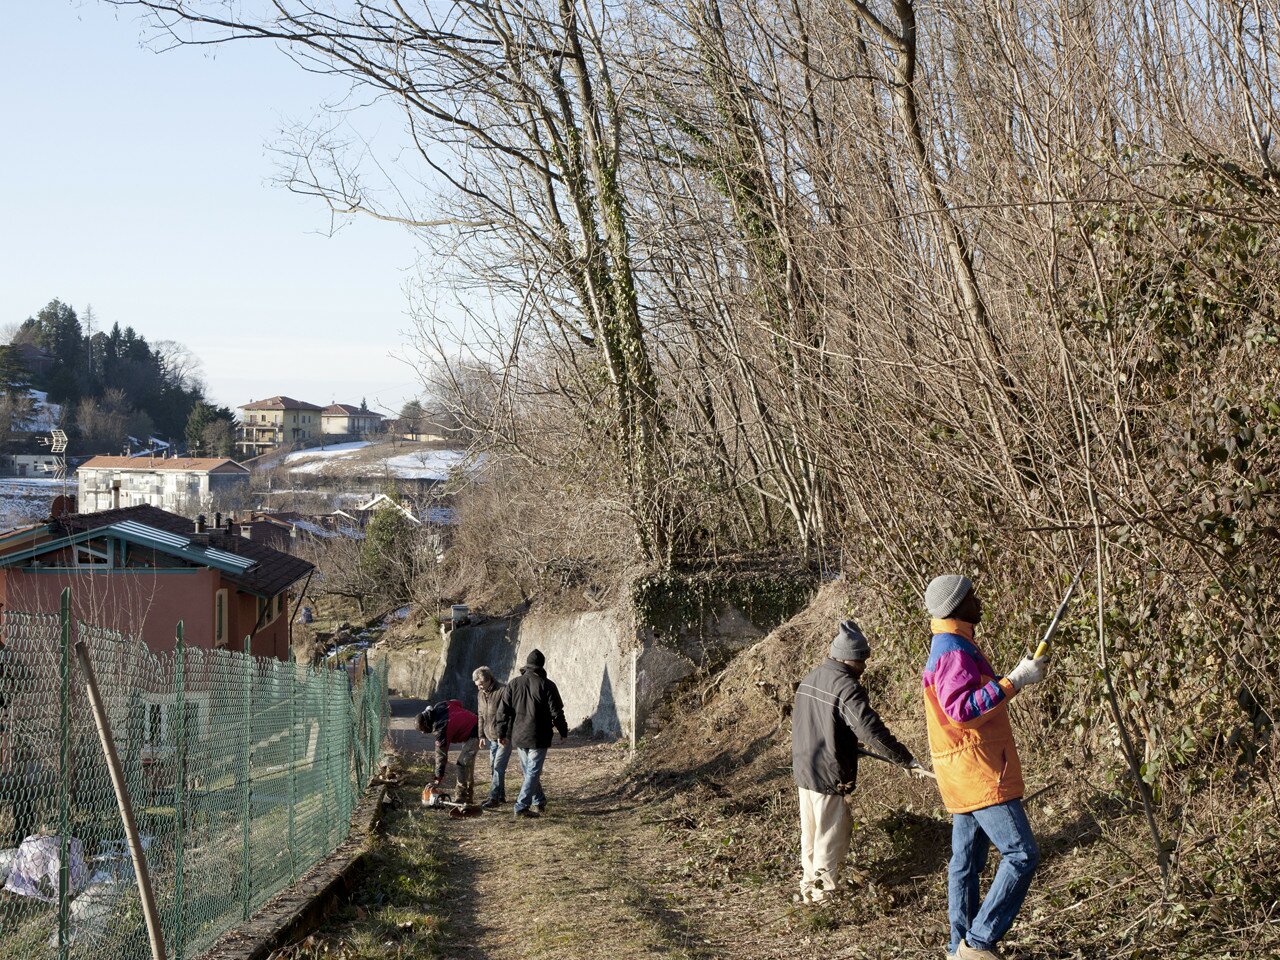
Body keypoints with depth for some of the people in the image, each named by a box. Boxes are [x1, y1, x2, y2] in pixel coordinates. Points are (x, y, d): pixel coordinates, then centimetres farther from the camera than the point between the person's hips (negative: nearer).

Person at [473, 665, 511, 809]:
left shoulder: (503, 691, -16)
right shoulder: (480, 694, 9)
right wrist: (482, 735, 15)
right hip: (491, 737, 8)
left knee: (498, 767, -13)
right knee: (493, 767, 11)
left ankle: (494, 797, -14)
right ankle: (500, 796, 21)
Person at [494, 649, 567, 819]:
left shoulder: (513, 684, 3)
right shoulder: (546, 685, -10)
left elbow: (503, 711, 5)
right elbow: (556, 712, -7)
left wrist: (501, 733, 13)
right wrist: (563, 731, 8)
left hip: (518, 737, 5)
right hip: (538, 738, -5)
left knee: (529, 771, 18)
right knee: (533, 772, -2)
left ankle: (538, 802, 29)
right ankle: (522, 806, -10)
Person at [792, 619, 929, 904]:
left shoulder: (810, 677, 8)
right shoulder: (847, 687, -21)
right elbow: (871, 730, -28)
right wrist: (906, 759, -24)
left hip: (802, 769, 9)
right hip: (828, 774, -9)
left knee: (811, 832, 20)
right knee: (833, 834, 5)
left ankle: (810, 885, 31)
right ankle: (823, 891, 12)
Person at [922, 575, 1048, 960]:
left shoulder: (950, 648, 18)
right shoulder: (954, 652, -16)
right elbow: (961, 708, -28)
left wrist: (1015, 677, 16)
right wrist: (1014, 682, -27)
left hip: (965, 774, 11)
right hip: (979, 771, -11)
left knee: (966, 861, 13)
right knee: (1022, 855, -10)